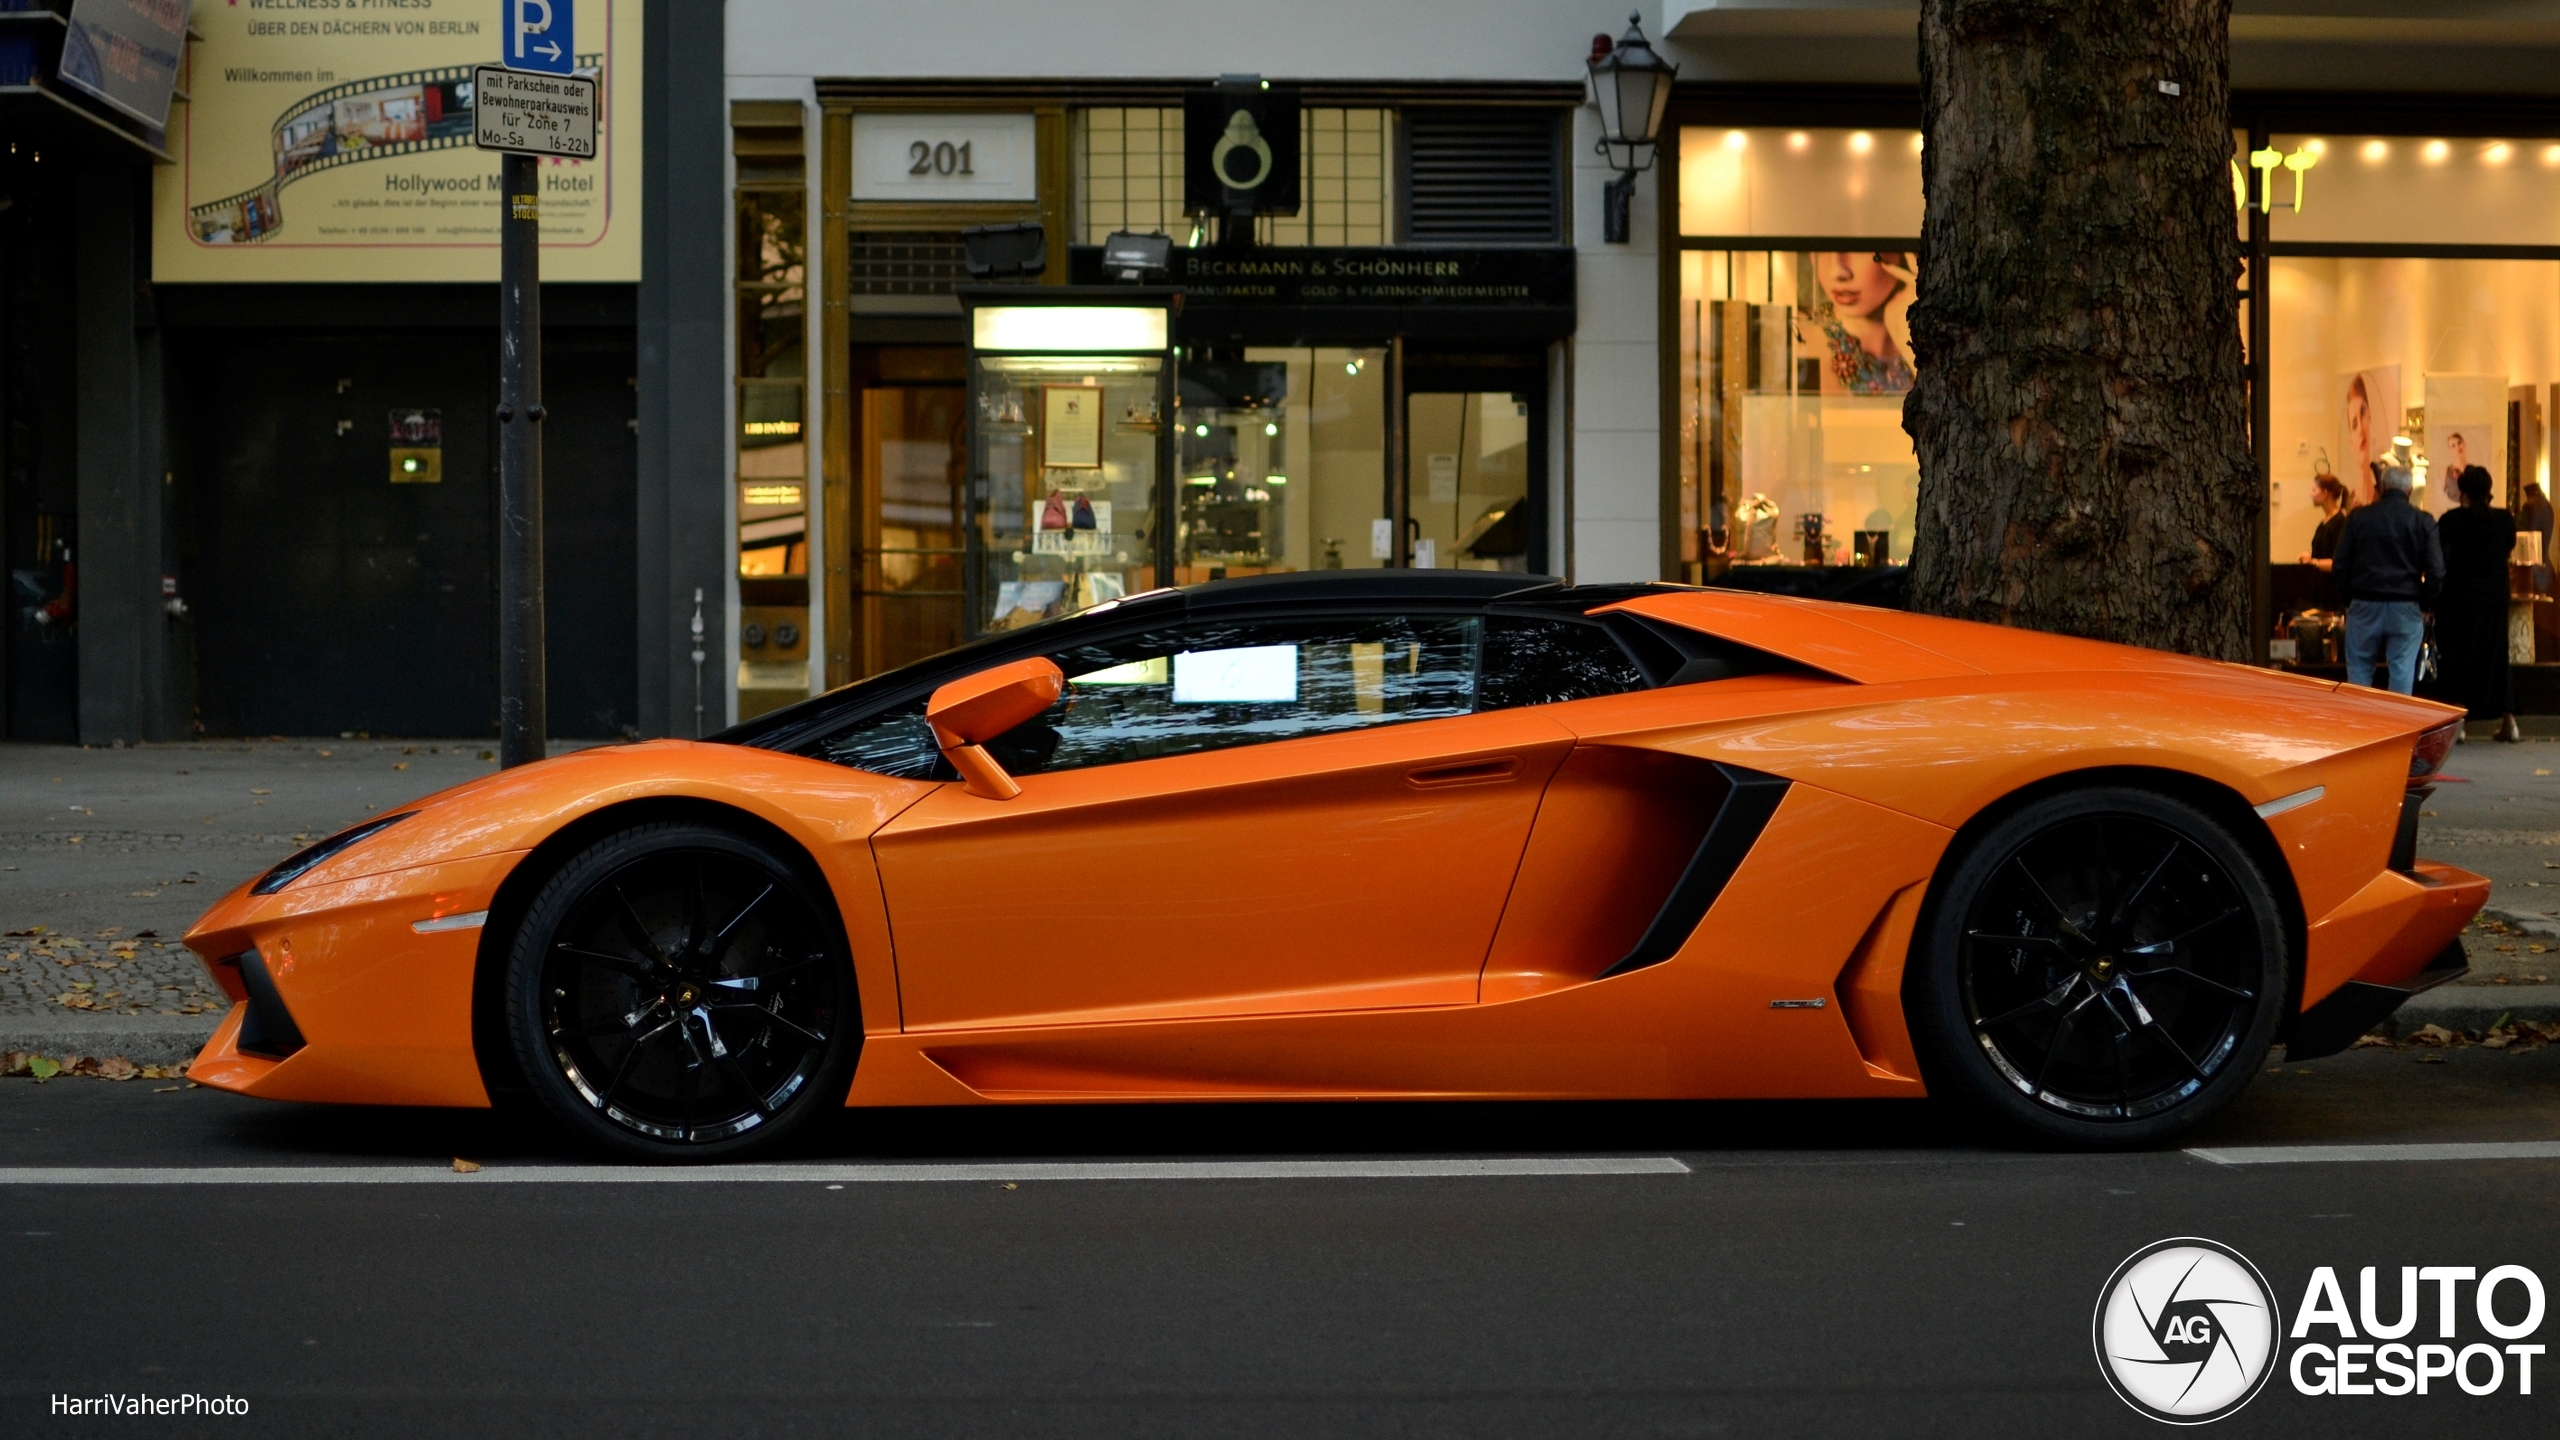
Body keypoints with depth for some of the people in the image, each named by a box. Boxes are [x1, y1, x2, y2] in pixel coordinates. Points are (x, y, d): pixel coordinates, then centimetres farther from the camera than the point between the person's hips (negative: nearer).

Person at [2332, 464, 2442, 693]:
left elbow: (2340, 565, 1)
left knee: (2359, 673, 8)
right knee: (2402, 675, 3)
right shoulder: (2423, 522, -2)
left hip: (2364, 606, 0)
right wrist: (2423, 603, 9)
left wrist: (2349, 597, 12)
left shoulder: (2358, 517, 1)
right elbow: (2436, 572, -5)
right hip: (2406, 610, 0)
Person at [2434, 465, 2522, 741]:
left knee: (2459, 656, 2)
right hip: (2496, 597, 3)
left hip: (2461, 595, -3)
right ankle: (2508, 722, 13)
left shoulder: (2453, 519, -11)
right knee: (2496, 656, 13)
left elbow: (2442, 560, -10)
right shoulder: (2505, 520, -1)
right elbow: (2508, 552, 11)